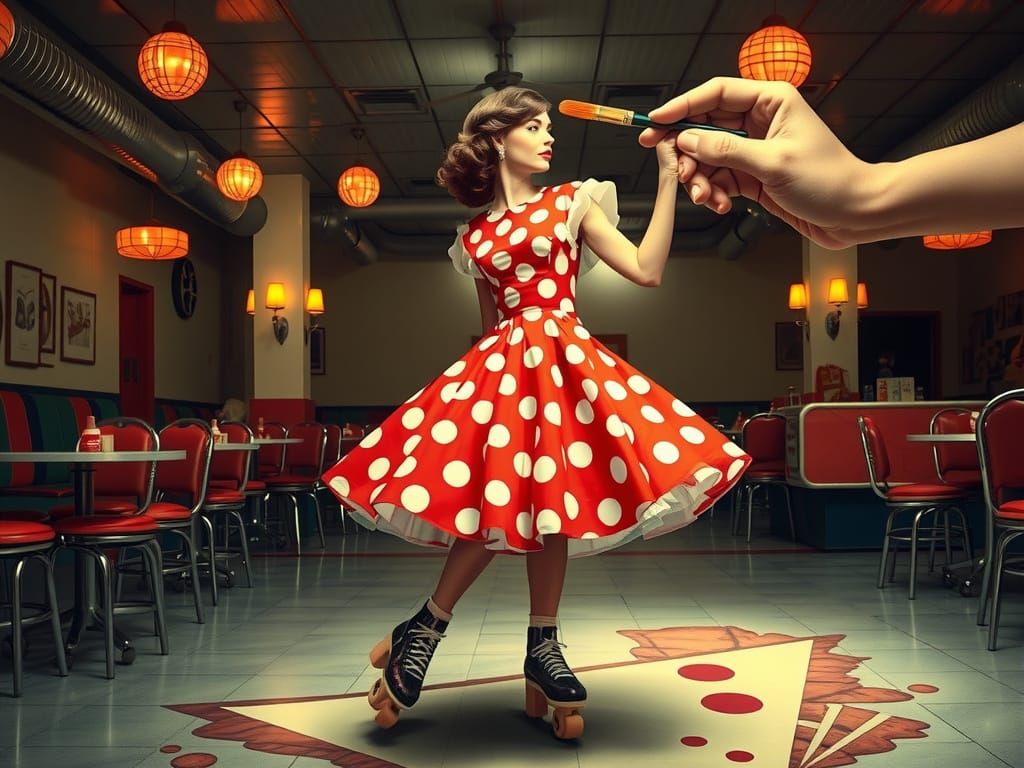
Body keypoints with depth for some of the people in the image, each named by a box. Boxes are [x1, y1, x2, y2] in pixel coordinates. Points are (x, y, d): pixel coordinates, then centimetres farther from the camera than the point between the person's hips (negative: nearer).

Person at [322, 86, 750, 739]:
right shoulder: (475, 237, 14)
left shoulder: (572, 202, 11)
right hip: (498, 368, 0)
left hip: (565, 362, 0)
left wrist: (669, 178, -3)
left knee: (548, 502, -3)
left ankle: (543, 649, 11)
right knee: (499, 507, -11)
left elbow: (647, 271, 0)